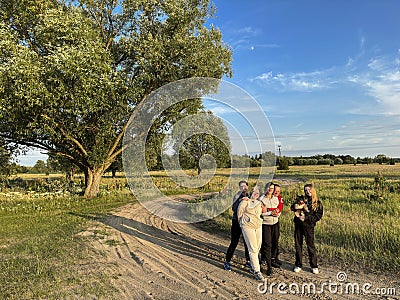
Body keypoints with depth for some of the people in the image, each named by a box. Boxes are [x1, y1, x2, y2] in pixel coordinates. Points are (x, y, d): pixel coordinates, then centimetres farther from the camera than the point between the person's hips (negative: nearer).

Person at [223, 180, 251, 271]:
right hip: (237, 222, -5)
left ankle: (248, 261, 28)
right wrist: (240, 201, -34)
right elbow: (234, 208, -22)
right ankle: (227, 262, 13)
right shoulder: (237, 196, -8)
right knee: (234, 243, -1)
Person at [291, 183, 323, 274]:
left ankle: (314, 266, 19)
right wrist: (296, 210, -9)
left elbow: (318, 216, -6)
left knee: (310, 245, 2)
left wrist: (306, 217, -16)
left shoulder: (318, 203, 1)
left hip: (308, 226, -3)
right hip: (298, 225, 3)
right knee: (298, 244, 8)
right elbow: (293, 207, 13)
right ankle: (298, 265, 21)